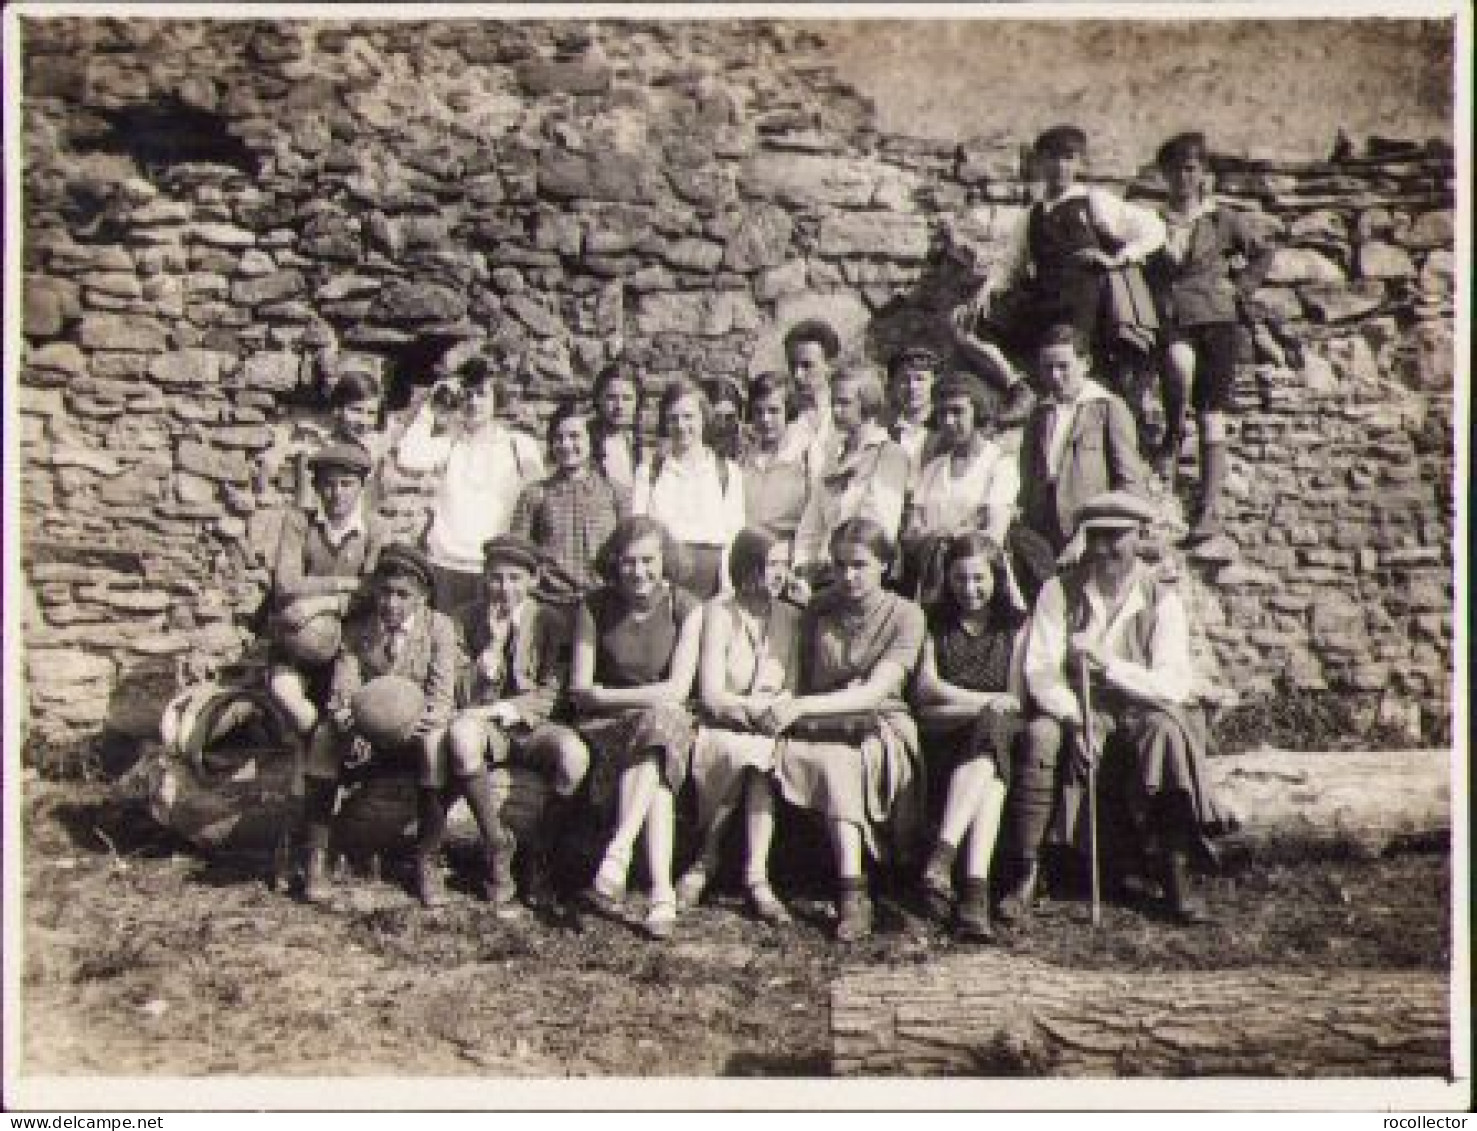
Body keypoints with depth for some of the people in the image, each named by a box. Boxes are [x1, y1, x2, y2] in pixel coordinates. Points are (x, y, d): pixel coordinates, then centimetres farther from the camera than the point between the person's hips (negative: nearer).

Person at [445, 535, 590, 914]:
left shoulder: (550, 621, 1)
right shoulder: (469, 620, 3)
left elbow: (548, 697, -3)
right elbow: (466, 698, -3)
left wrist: (501, 709, -16)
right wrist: (494, 642, -13)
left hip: (532, 728, 0)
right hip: (486, 727, 0)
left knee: (574, 753, -33)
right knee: (460, 732, -36)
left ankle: (540, 856, -13)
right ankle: (499, 846, -22)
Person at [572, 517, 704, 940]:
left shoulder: (686, 609, -1)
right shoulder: (594, 608, 2)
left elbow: (678, 690, -10)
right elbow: (580, 691, -2)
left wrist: (608, 695, -14)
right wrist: (648, 697, -16)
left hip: (667, 723, 0)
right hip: (605, 728, 0)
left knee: (660, 722, -37)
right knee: (656, 778, -32)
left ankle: (616, 854, -44)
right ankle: (662, 893, -44)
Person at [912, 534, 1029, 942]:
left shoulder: (1015, 624, 18)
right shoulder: (935, 622, 19)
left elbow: (1016, 697, 7)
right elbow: (925, 686, 4)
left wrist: (955, 701, -8)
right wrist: (986, 701, -8)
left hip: (1001, 730, 1)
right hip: (941, 737, -1)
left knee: (994, 726, -37)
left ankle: (942, 856, -48)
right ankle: (976, 889, -46)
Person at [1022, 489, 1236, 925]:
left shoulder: (1162, 598, -1)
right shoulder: (1059, 592, 2)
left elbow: (1175, 685, -12)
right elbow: (1039, 670, -7)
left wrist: (1107, 663, -26)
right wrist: (1076, 719, -24)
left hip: (1142, 713, -1)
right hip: (1075, 712, 1)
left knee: (1169, 731, -33)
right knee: (1041, 735, -30)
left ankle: (1176, 878, -25)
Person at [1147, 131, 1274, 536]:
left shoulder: (1222, 219, 10)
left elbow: (1263, 253, 16)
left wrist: (1238, 288, 5)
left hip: (1216, 321, 0)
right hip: (1170, 321, 0)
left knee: (1211, 421, -3)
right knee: (1179, 362, -38)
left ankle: (1210, 510, -2)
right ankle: (1173, 432, -11)